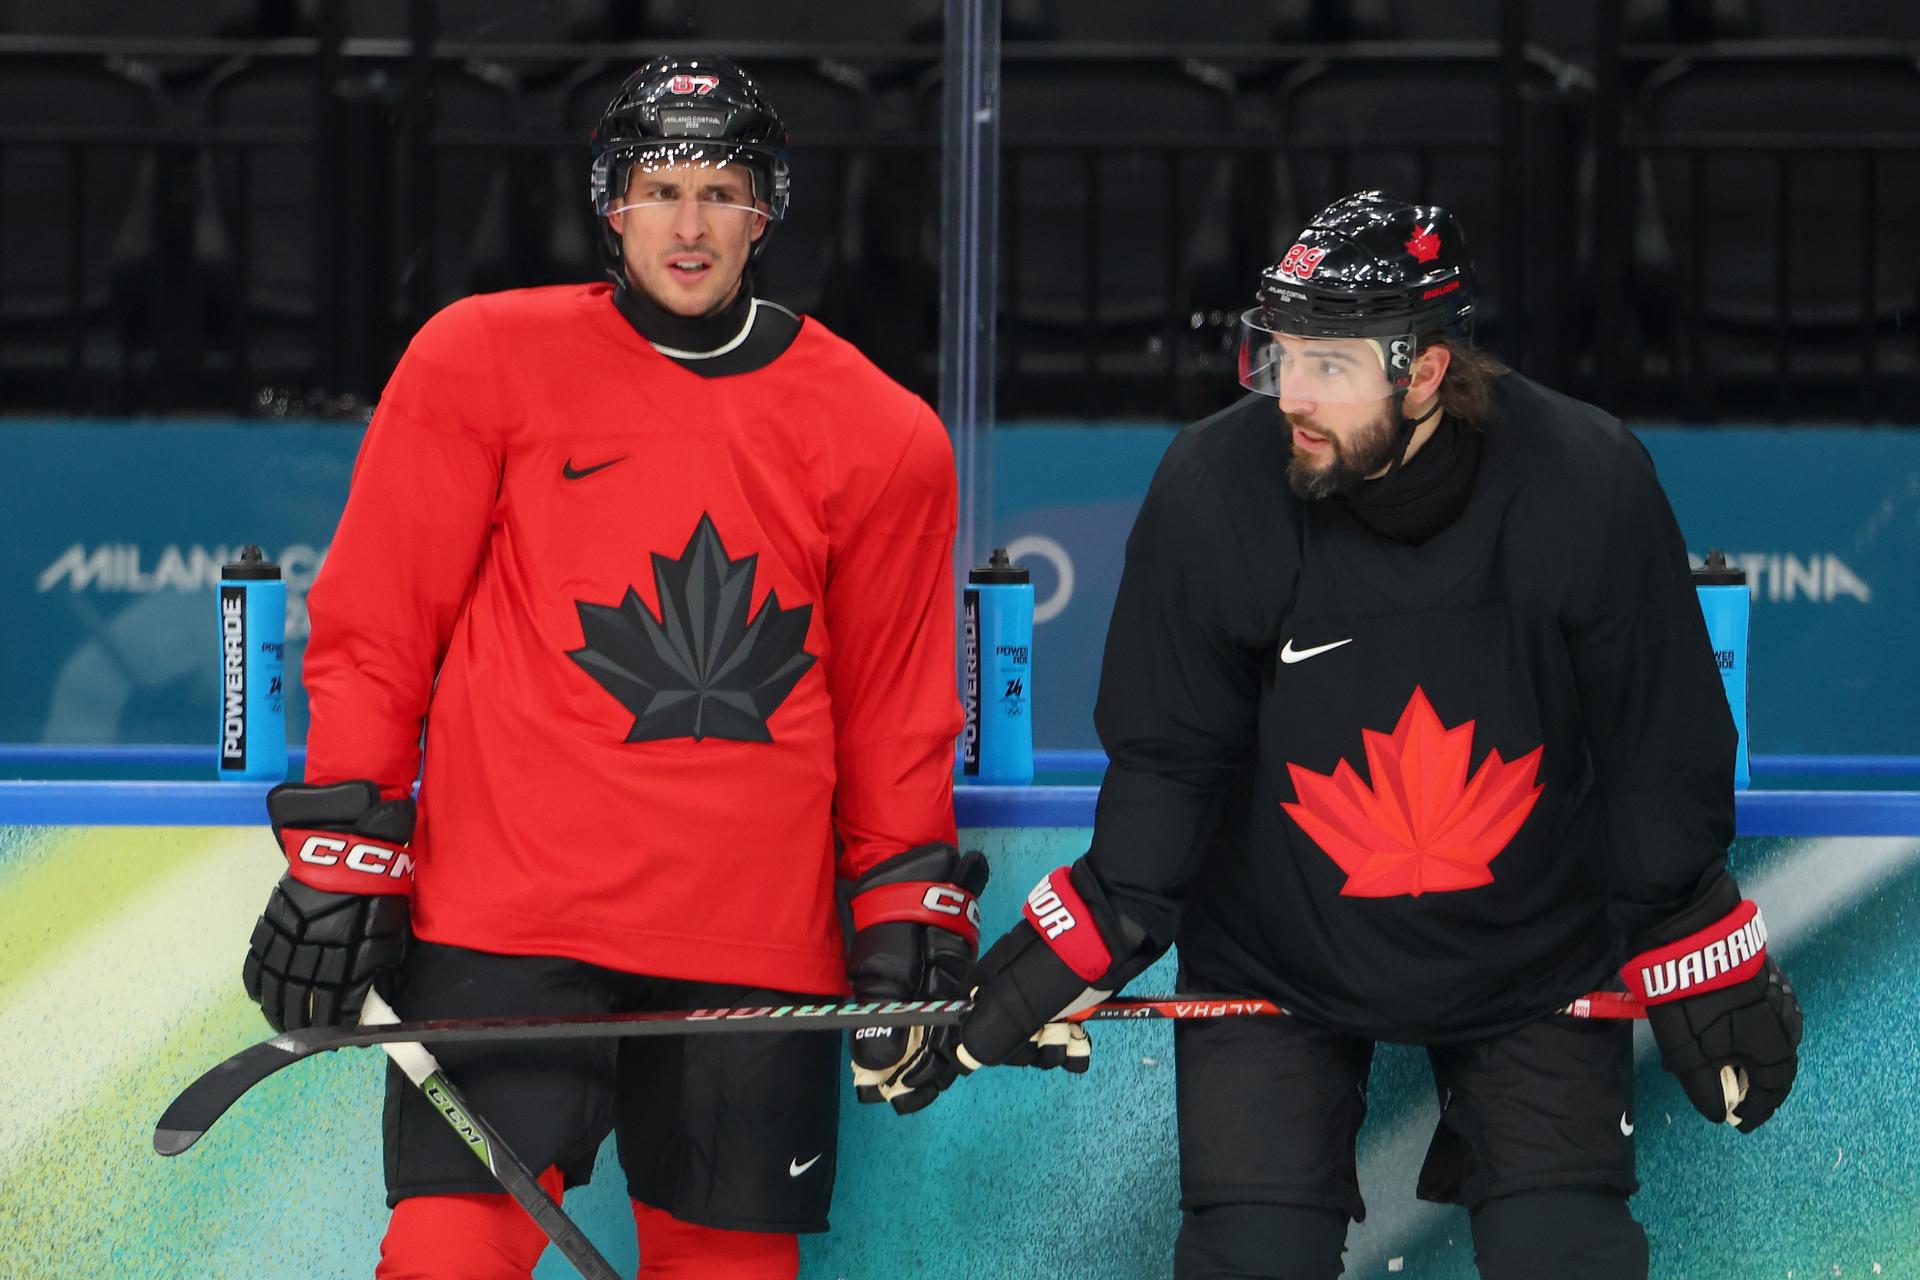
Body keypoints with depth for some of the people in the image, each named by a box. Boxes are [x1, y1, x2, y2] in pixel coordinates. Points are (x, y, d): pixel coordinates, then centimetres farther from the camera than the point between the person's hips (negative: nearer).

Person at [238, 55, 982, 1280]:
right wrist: (343, 850, 0)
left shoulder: (880, 434, 6)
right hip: (505, 923, -2)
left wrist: (910, 911, 9)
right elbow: (377, 627, 4)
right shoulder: (481, 361, 2)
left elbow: (895, 705, 14)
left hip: (758, 944, 2)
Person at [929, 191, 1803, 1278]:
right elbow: (1167, 760, -7)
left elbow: (1660, 749, -7)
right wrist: (1097, 932, -17)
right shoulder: (1211, 493, -19)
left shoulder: (1588, 483, -19)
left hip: (1531, 946, 0)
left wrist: (1704, 961, -4)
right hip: (1275, 962, 0)